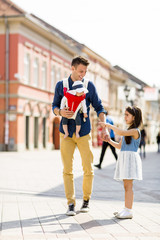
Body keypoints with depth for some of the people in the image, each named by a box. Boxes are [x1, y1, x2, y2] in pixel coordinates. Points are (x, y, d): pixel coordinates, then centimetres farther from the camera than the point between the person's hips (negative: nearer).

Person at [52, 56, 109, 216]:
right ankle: (71, 204, 3)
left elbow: (98, 108, 6)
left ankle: (86, 200, 19)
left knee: (88, 169, 0)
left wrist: (104, 128, -4)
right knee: (67, 170, -3)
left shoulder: (89, 86, 2)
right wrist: (60, 112, -13)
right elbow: (54, 106, 11)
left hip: (84, 132, 0)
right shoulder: (60, 85, 5)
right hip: (66, 132, 0)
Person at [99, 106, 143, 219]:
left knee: (128, 185, -9)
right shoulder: (128, 131, 19)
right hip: (124, 158, 9)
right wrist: (109, 140, 11)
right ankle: (126, 209, 16)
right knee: (126, 186, 11)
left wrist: (108, 125, -21)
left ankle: (129, 211, -8)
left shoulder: (135, 131, -11)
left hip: (130, 158, -9)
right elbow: (119, 146, 24)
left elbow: (121, 132, -28)